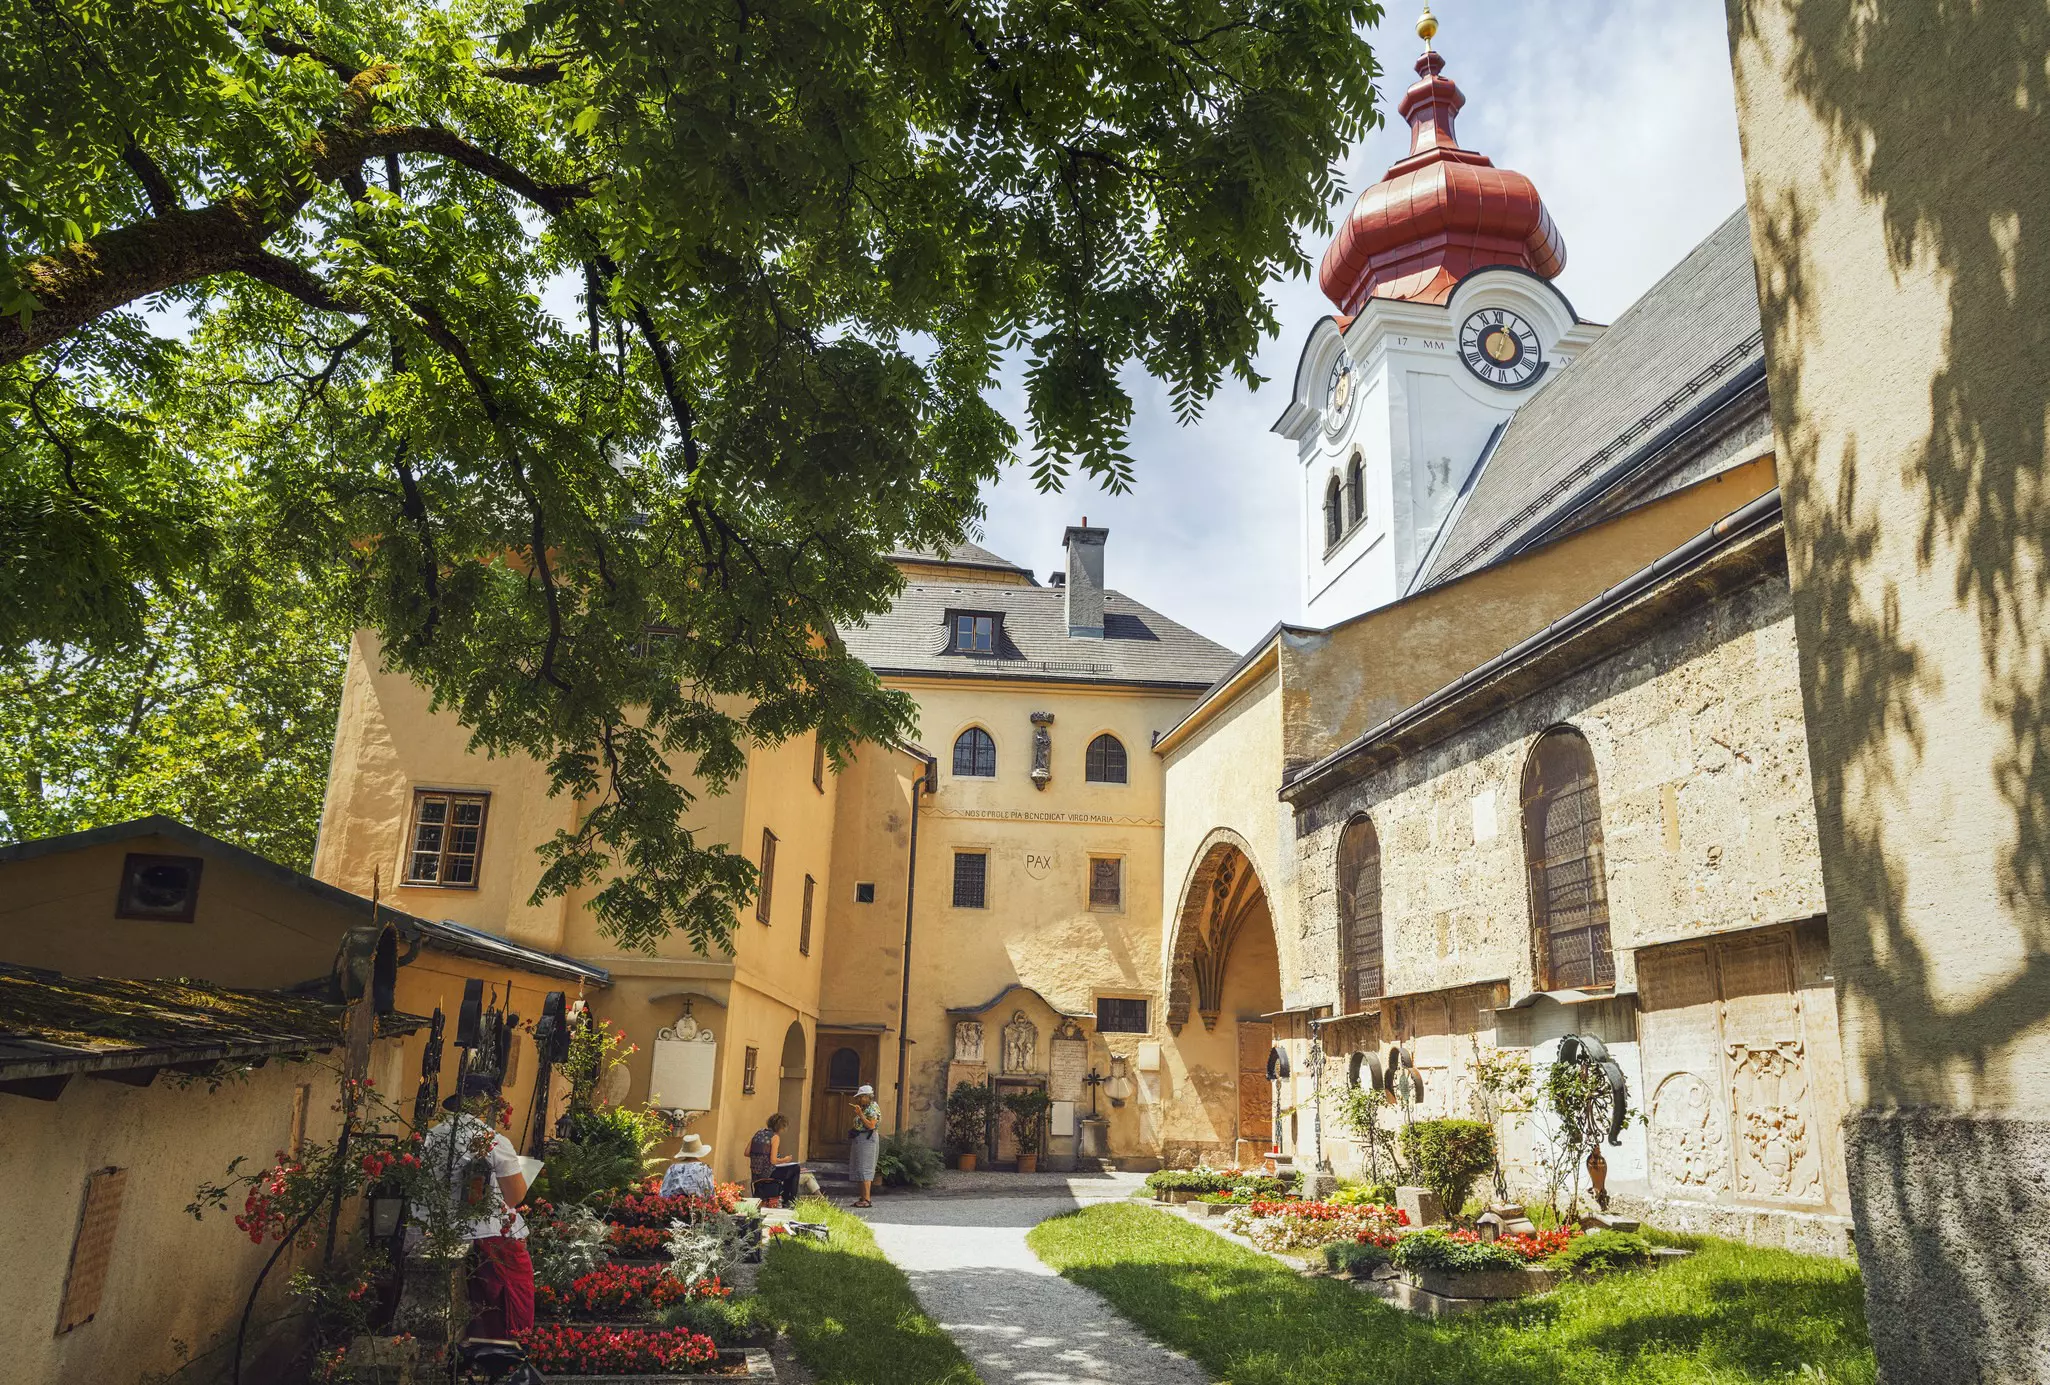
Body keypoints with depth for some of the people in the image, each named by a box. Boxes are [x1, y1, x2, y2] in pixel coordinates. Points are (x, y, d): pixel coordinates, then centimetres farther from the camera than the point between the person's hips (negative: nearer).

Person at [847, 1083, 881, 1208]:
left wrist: (860, 1114, -20)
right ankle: (863, 1197, 15)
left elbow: (871, 1125, -22)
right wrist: (858, 1112, 10)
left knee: (864, 1169, -10)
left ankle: (867, 1199, -9)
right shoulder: (864, 1108, 17)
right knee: (859, 1169, 11)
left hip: (867, 1140, -10)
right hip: (859, 1140, 10)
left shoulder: (873, 1108, -13)